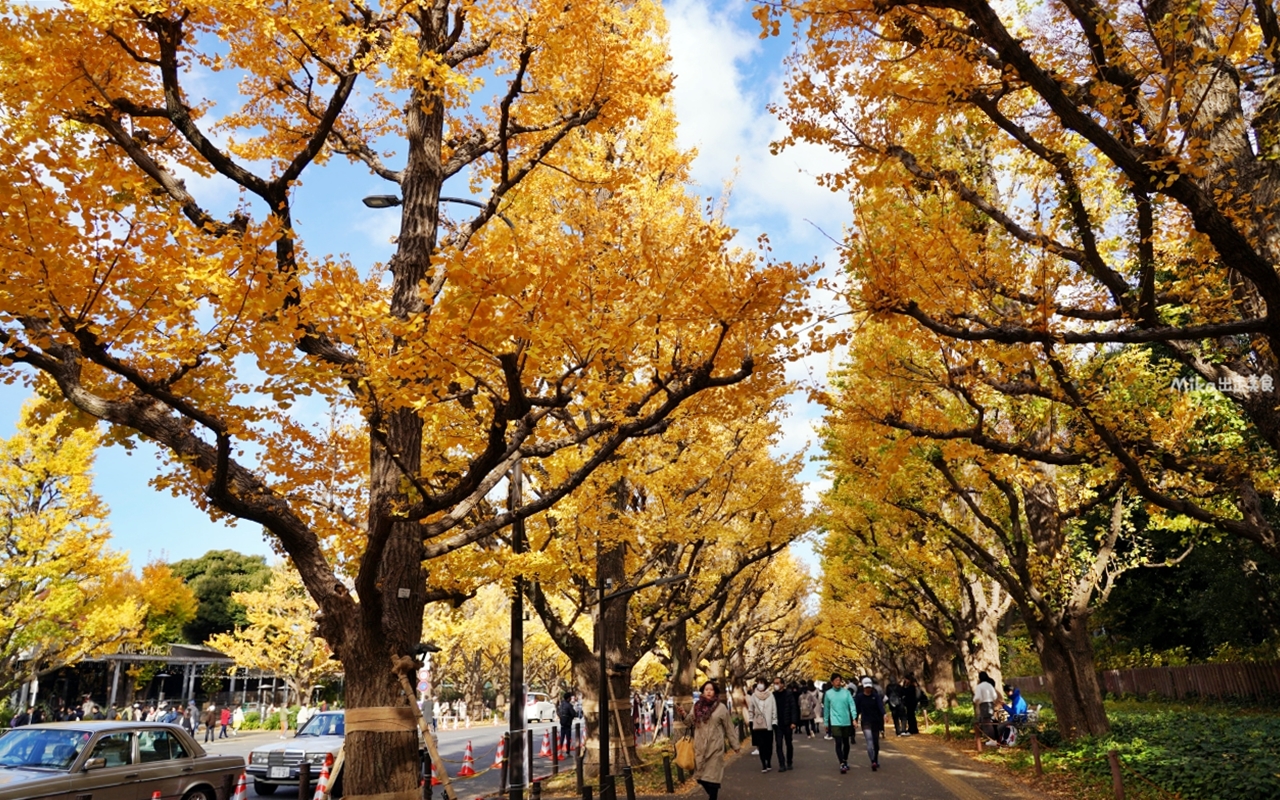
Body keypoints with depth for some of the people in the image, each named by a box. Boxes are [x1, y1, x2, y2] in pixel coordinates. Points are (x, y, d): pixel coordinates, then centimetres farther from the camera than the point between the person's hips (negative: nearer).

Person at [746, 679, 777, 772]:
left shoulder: (770, 695, -1)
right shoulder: (753, 696, 4)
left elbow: (774, 709, -1)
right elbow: (750, 710, 8)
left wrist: (774, 722, -4)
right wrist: (751, 721, 4)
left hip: (768, 724, -1)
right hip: (757, 724, 1)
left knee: (769, 745, 4)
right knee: (761, 745, -4)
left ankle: (768, 763, 20)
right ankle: (763, 764, -1)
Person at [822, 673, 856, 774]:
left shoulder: (846, 692, 0)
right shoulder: (828, 693, 0)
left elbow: (852, 705, -5)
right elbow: (826, 709, 7)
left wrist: (854, 718, -18)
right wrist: (826, 723, 11)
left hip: (846, 722, 2)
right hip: (835, 722, -2)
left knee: (846, 743, 14)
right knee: (838, 743, -12)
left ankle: (845, 761, 33)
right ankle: (842, 764, -11)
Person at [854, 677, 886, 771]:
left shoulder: (876, 696, -2)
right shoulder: (859, 697, -2)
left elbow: (880, 705, -17)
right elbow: (856, 709, 3)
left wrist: (884, 714, -34)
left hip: (876, 722, 2)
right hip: (866, 722, -2)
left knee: (876, 742, 11)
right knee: (869, 742, -15)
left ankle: (875, 761, 27)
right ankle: (874, 762, -22)